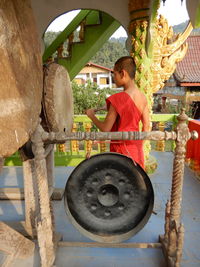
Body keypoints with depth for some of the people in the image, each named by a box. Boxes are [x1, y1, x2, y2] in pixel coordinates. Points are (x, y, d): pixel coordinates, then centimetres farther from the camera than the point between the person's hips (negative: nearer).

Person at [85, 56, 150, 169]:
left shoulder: (118, 99, -20)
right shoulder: (142, 97, 1)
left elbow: (105, 128, -16)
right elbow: (147, 125, 8)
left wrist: (92, 115, 0)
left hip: (122, 148, -7)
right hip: (136, 148, 7)